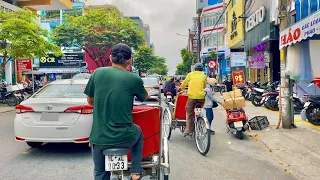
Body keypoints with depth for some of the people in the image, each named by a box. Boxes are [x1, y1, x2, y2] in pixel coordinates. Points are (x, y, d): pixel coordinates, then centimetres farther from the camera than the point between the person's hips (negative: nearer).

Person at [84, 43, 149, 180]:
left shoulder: (97, 73, -1)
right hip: (124, 137, -1)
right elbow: (145, 98, 13)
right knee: (138, 132, 33)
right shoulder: (134, 79, -7)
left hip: (99, 137, 2)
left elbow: (90, 101, 11)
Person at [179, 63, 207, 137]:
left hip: (191, 96, -1)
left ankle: (188, 131, 0)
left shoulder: (190, 74, 8)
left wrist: (180, 88, 38)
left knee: (189, 114, 5)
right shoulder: (204, 76, 10)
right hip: (201, 97, 1)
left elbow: (184, 83, 19)